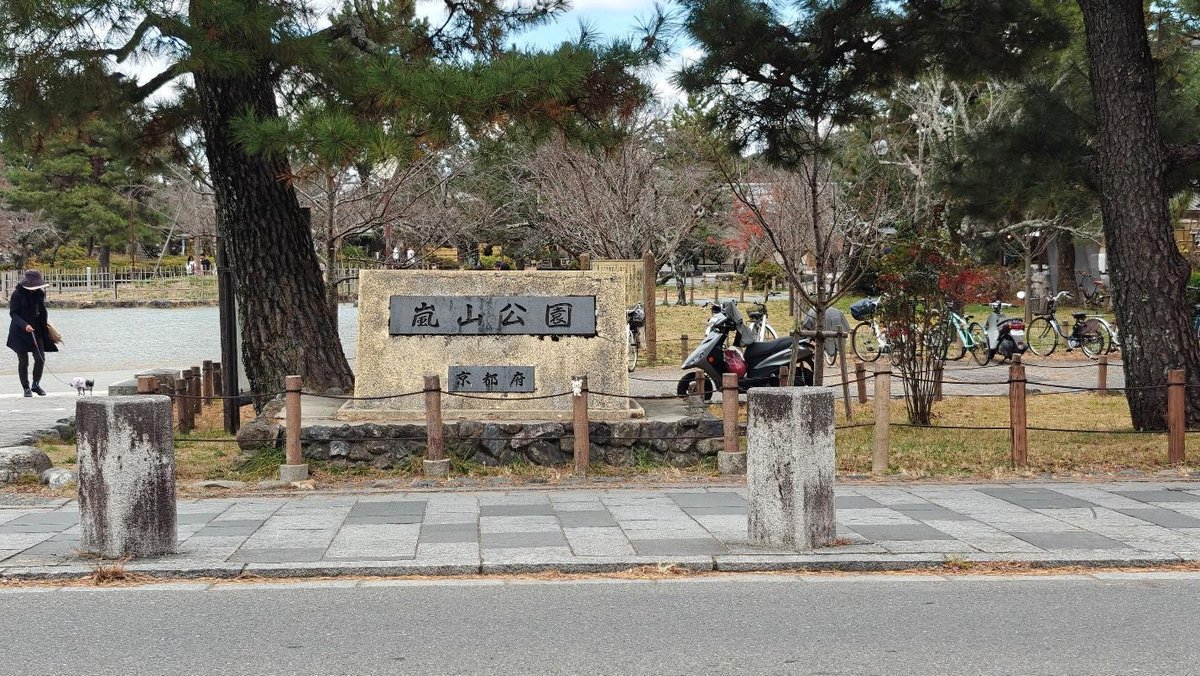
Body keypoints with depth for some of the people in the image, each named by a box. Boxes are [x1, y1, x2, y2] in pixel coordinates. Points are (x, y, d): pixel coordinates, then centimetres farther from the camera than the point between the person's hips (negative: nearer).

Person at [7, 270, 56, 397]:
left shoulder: (39, 293, 4)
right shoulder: (17, 295, -12)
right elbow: (13, 313, -13)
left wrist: (44, 325, 9)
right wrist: (24, 325, -27)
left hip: (36, 330, 4)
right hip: (20, 332, -4)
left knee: (40, 358, -4)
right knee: (23, 360, 1)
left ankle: (36, 385, 15)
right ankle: (26, 388, 12)